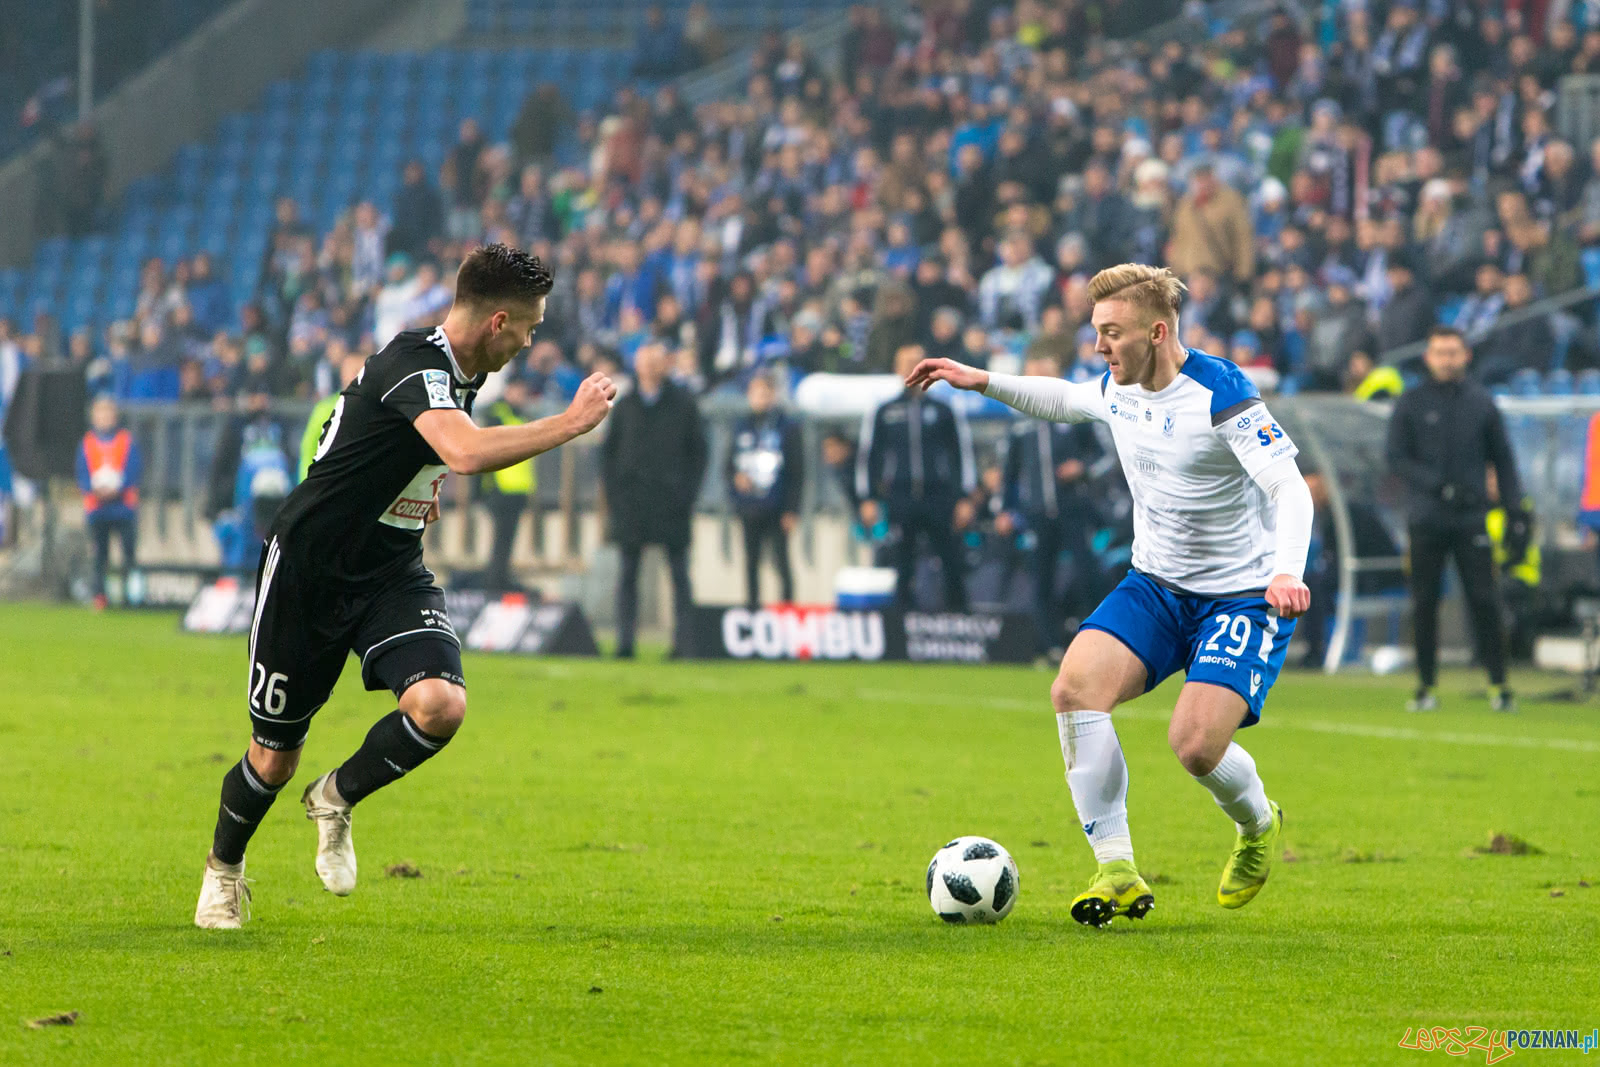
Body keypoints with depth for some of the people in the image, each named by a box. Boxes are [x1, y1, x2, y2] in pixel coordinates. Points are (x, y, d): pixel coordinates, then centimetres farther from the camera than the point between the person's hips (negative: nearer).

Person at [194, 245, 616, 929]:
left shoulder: (461, 373, 4)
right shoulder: (413, 365, -24)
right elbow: (467, 452, -42)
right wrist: (573, 422, -35)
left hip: (393, 576, 7)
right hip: (308, 568, -7)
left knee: (441, 705, -21)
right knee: (275, 758, 5)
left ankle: (337, 798, 7)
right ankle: (224, 866, 36)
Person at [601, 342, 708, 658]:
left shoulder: (683, 404, 5)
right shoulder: (625, 406, 9)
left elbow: (698, 451, 5)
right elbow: (608, 451, 12)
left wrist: (687, 492, -5)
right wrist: (614, 492, 1)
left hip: (671, 500, -2)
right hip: (631, 499, 2)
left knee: (679, 572, -2)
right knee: (629, 570, 1)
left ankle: (682, 641, -1)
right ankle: (625, 641, 2)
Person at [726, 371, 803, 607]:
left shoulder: (786, 427, 1)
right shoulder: (741, 428, 12)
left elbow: (797, 472, 0)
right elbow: (730, 464, 18)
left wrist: (791, 510, -6)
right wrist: (736, 478, -6)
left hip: (776, 509, -4)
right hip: (748, 509, 4)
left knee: (781, 559, -8)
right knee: (751, 561, 6)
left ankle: (787, 602, -3)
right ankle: (752, 604, 11)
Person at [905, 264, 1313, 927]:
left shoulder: (1219, 394, -22)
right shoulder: (1117, 388, 1)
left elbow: (1290, 490, -28)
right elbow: (1063, 401, 26)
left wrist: (1286, 572, -44)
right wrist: (985, 382, 13)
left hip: (1244, 595, -6)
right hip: (1156, 584, 6)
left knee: (1196, 745, -22)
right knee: (1075, 690, -19)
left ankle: (1259, 827, 14)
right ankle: (1117, 871, -14)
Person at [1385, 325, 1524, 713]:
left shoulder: (1482, 402, 8)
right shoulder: (1410, 403, 4)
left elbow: (1502, 459, 13)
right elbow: (1397, 458, -1)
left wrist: (1515, 509, 4)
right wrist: (1439, 486, -14)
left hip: (1471, 519, 0)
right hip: (1426, 518, 0)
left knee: (1484, 601, -7)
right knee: (1424, 604, 2)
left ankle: (1499, 684, -4)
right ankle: (1426, 685, 10)